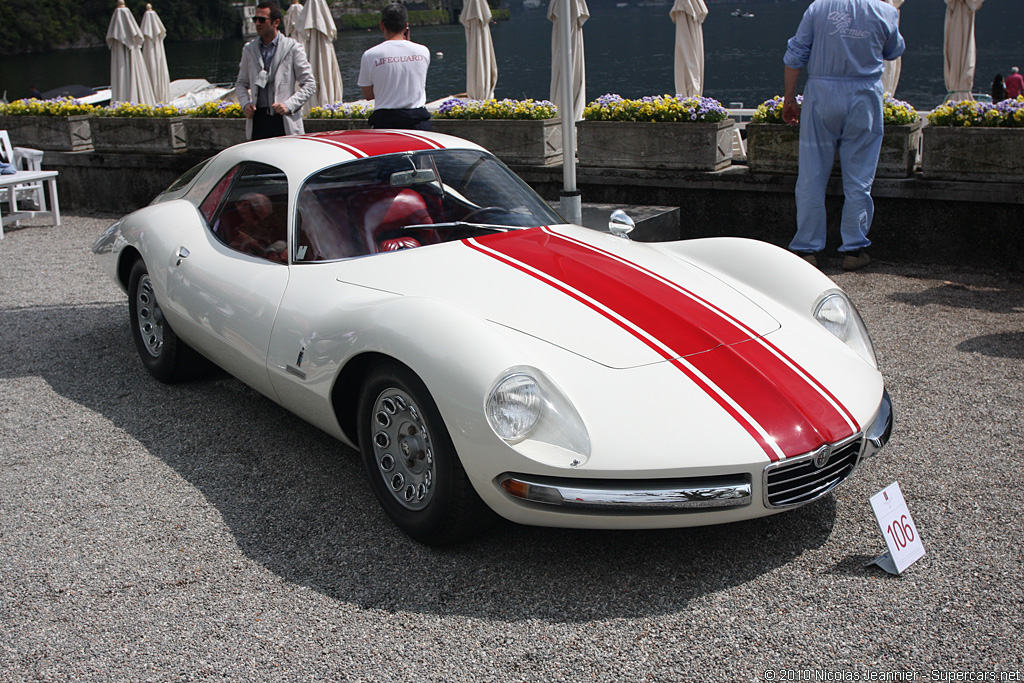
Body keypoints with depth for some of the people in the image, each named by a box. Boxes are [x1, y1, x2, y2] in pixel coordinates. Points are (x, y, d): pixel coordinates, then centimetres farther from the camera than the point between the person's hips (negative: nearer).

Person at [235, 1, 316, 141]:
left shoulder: (292, 48, 2)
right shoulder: (249, 49, 13)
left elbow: (309, 84, 2)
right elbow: (241, 83, 22)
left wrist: (289, 105, -10)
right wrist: (245, 104, 1)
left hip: (285, 121, -3)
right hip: (257, 120, 3)